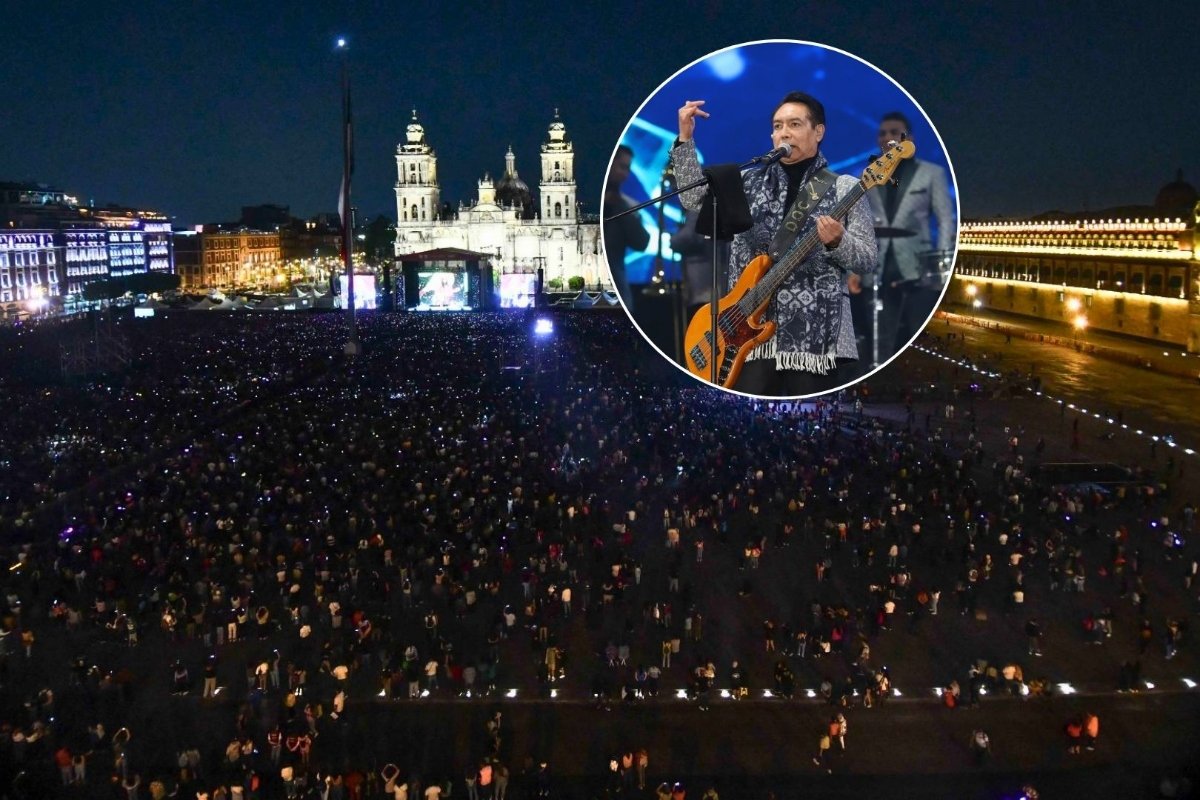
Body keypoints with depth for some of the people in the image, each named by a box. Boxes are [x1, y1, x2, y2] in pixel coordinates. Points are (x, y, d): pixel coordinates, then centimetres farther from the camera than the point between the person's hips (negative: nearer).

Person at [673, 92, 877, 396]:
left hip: (816, 328, -2)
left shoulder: (845, 188, 5)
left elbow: (867, 260, 1)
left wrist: (837, 241, -19)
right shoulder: (750, 182, 14)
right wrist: (685, 138, 0)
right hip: (754, 324, 2)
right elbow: (693, 198, 6)